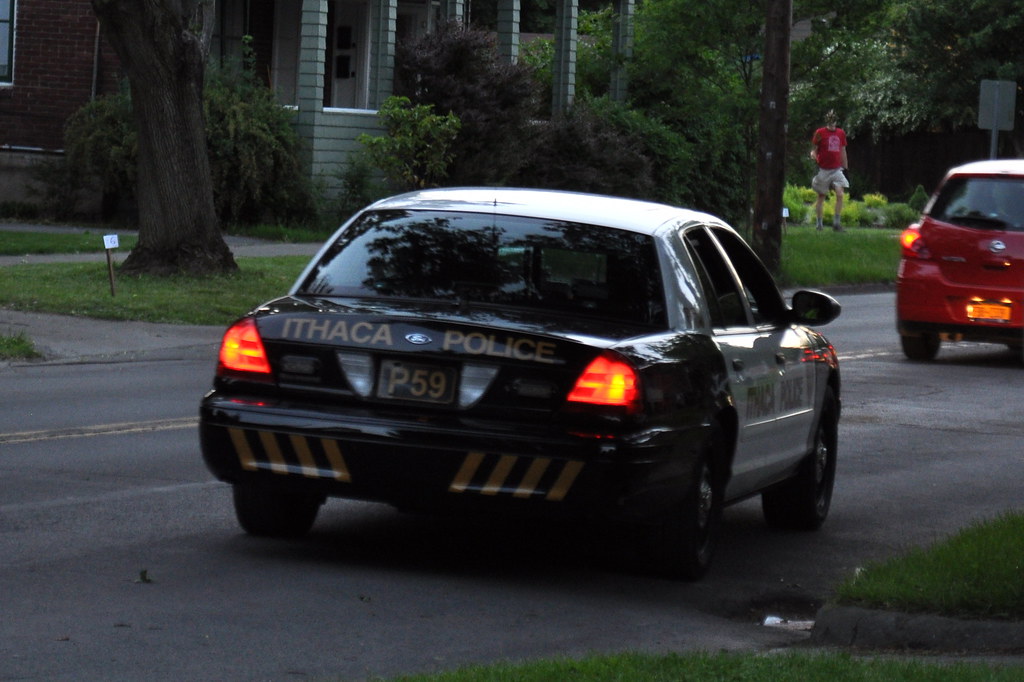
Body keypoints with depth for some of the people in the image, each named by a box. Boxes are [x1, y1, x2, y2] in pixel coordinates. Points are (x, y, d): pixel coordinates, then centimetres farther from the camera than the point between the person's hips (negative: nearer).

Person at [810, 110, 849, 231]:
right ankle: (819, 223, 15)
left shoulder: (841, 133, 10)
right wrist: (813, 155, -21)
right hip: (823, 170, -3)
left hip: (836, 170, 3)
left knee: (840, 194, -14)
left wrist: (845, 168, 19)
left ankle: (836, 222, -10)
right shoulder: (820, 133, -2)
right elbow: (813, 149, 1)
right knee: (821, 197, 5)